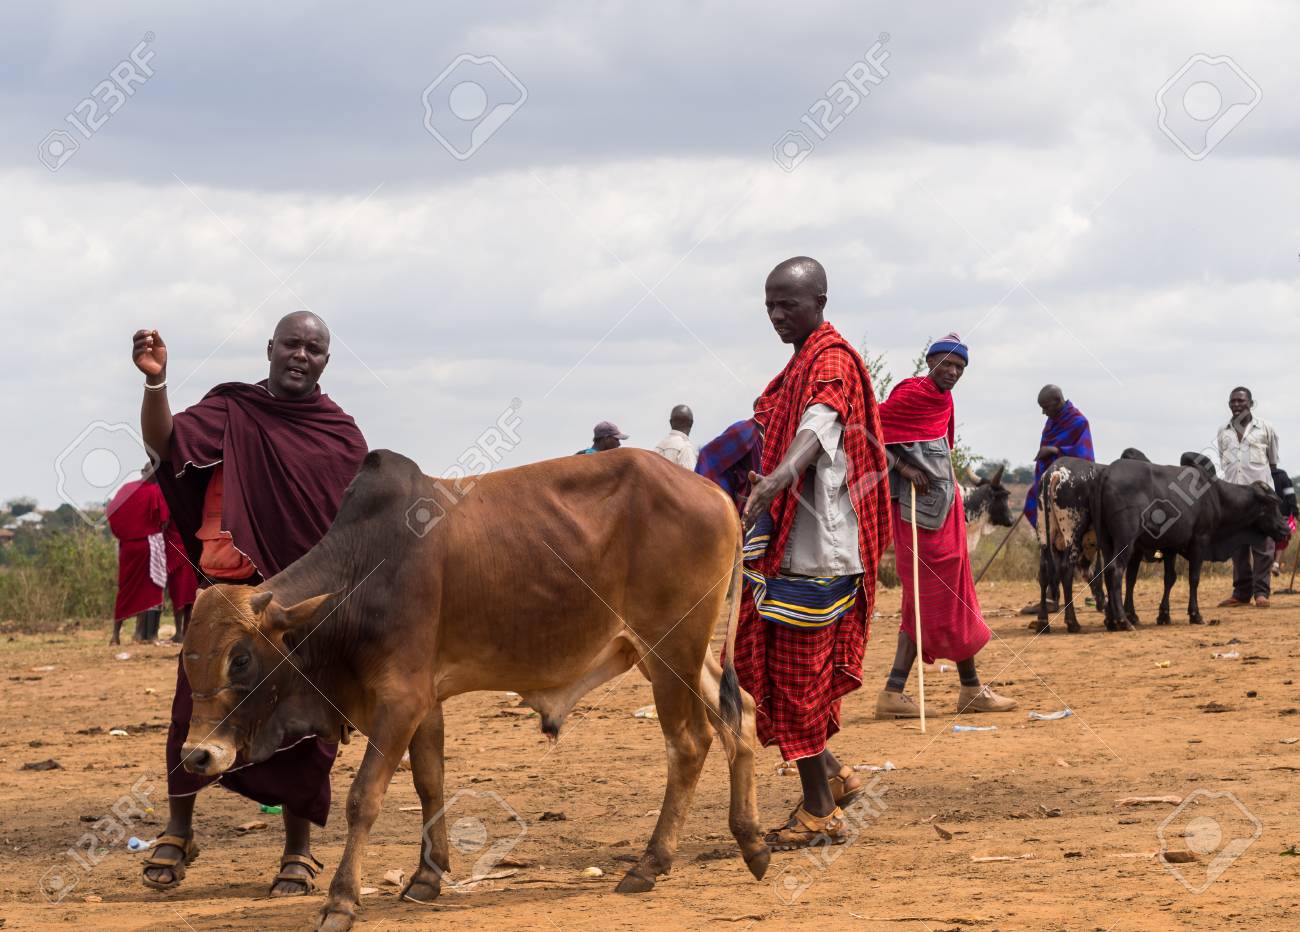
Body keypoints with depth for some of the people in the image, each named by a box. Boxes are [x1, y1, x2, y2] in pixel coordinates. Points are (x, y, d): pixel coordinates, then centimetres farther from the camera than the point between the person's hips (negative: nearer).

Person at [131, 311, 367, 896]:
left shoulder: (341, 435, 7)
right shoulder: (231, 411, 2)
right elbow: (164, 441, -14)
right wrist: (156, 383, -31)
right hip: (229, 588, -1)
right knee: (199, 710, -3)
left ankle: (298, 853, 14)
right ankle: (178, 831, 15)